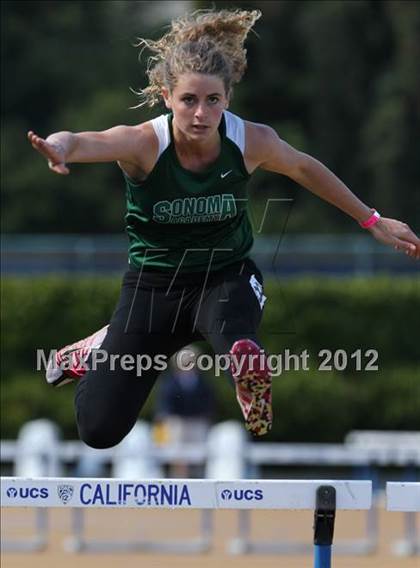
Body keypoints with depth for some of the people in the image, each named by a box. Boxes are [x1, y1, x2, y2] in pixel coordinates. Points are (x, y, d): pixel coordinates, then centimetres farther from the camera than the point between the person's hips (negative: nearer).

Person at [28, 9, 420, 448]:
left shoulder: (252, 142, -17)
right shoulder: (144, 144, -25)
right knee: (98, 430, -1)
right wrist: (59, 148, -70)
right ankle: (99, 351, 33)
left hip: (226, 276, 0)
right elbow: (86, 142, -45)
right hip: (153, 282, 0)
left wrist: (371, 221, 12)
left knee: (241, 349, -38)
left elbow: (304, 169, 4)